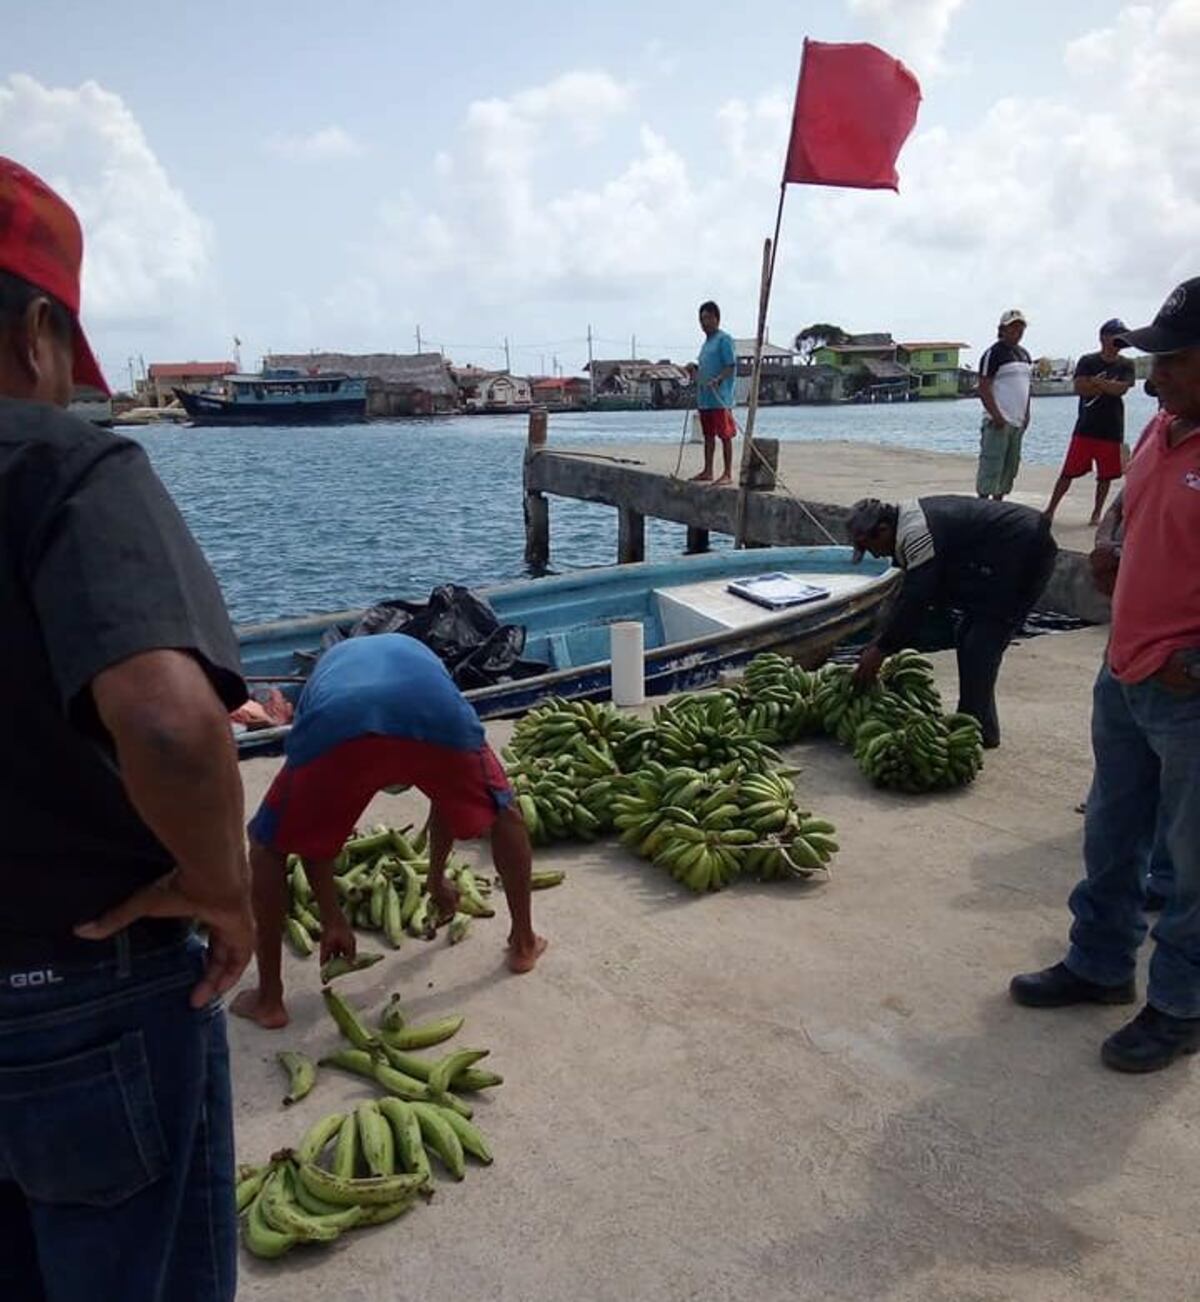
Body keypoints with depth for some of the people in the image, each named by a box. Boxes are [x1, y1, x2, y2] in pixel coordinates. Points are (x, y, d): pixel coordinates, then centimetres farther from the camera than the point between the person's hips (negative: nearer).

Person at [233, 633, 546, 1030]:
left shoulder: (325, 669, 43)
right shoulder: (420, 654, 46)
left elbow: (313, 826, 40)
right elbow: (451, 789, 50)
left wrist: (332, 921, 46)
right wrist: (436, 878, 63)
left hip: (337, 725, 0)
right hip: (433, 715, 1)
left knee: (269, 843, 27)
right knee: (505, 814, 32)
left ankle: (269, 1000, 29)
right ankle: (523, 944, 42)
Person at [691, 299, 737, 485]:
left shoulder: (724, 339, -7)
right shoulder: (706, 342, 20)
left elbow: (731, 366, -15)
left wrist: (717, 380, -27)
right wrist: (695, 369, 11)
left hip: (720, 398, -9)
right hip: (705, 398, 9)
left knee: (725, 435, -5)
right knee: (708, 435, 14)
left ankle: (728, 474, -3)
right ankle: (707, 472, 21)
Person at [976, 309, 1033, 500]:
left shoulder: (1024, 355, 18)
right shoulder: (994, 353, -7)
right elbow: (983, 388, -13)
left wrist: (1026, 414, 12)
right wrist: (996, 415, -20)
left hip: (1017, 421, 8)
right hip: (998, 421, -8)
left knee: (1010, 466, 11)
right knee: (991, 465, -10)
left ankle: (998, 503, 18)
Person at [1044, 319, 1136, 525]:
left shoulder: (1126, 365, 6)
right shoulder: (1087, 361, 2)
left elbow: (1122, 388, -11)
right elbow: (1080, 388, -12)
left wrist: (1095, 382, -10)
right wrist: (1108, 387, -10)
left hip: (1112, 430, 2)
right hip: (1086, 426, -1)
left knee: (1105, 475, 6)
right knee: (1069, 471, -1)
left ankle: (1096, 514, 17)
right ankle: (1051, 509, 4)